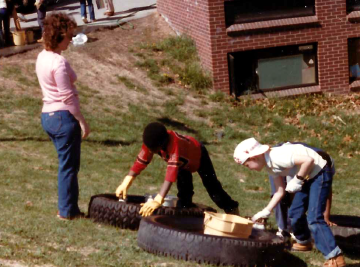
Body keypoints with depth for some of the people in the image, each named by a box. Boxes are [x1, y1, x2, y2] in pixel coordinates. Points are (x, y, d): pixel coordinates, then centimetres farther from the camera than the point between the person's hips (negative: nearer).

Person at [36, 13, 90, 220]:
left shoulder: (42, 57, 9)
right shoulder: (59, 62, -19)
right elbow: (67, 97, -18)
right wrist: (82, 122, -11)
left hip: (48, 115, 9)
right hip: (64, 116, -9)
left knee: (67, 164, 17)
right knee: (69, 166, 2)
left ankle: (69, 208, 23)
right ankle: (67, 211, 10)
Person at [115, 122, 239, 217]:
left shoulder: (174, 144, -52)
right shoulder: (152, 141, -34)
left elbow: (171, 174, -59)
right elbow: (141, 161, -27)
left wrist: (158, 200, -67)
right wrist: (126, 183, -36)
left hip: (199, 155, -5)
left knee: (213, 187, 2)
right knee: (184, 191, -4)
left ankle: (233, 210, 17)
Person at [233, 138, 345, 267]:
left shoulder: (277, 157, -26)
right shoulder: (270, 166, 4)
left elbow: (309, 160, -31)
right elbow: (280, 192, 10)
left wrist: (297, 180, -21)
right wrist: (266, 212, 8)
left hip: (320, 172, -9)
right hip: (308, 177, 9)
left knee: (314, 218, -17)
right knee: (295, 212, 16)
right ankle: (304, 242, 41)